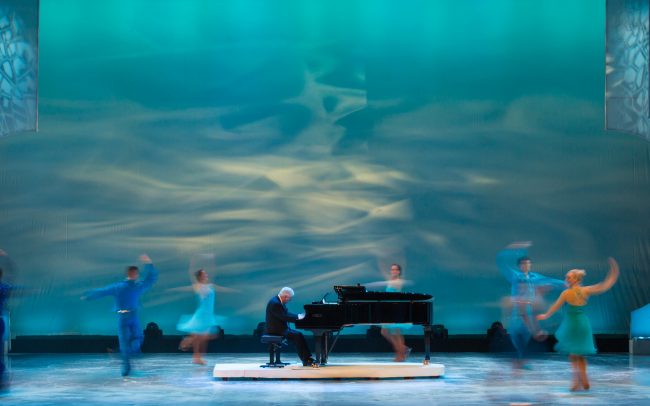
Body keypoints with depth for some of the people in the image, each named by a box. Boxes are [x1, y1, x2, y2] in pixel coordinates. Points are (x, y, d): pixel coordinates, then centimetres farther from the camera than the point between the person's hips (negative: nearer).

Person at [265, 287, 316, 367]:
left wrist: (299, 316, 2)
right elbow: (285, 317, -24)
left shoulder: (279, 301, 12)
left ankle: (307, 359, -1)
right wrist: (298, 317, -16)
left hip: (280, 328, 11)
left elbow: (287, 314, 15)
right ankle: (306, 360, -11)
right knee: (297, 335, -18)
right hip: (275, 331, -11)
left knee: (299, 335, 2)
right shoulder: (275, 303, -21)